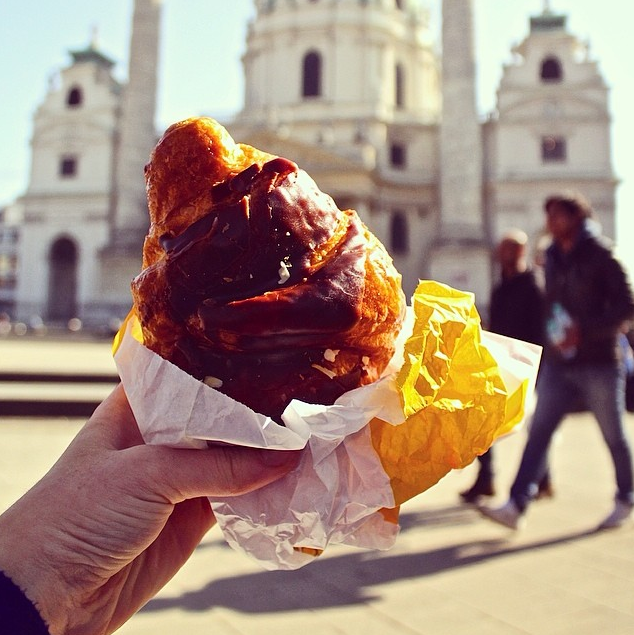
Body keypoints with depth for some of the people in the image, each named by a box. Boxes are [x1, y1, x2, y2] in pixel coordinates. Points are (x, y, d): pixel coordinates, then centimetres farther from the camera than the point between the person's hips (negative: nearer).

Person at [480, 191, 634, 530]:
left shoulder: (600, 255, -9)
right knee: (538, 431, -2)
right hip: (558, 365, 5)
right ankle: (516, 505, -2)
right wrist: (551, 338, 7)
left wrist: (584, 330, -22)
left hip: (599, 363, -5)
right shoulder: (552, 257, 10)